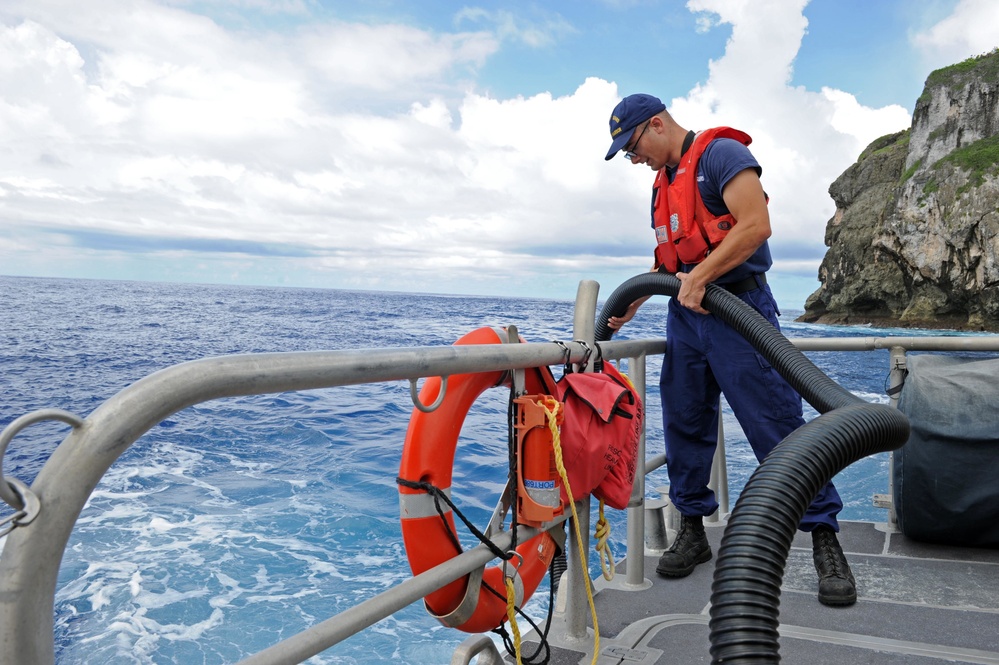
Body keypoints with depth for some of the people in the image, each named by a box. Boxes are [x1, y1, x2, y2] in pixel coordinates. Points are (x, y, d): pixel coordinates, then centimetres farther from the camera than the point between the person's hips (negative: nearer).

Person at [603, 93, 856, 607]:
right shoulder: (664, 182, 19)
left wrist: (699, 278, -20)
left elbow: (756, 226, -19)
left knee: (779, 426, -6)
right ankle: (692, 529, 19)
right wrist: (633, 303, 14)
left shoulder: (722, 154, -7)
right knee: (684, 427, 7)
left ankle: (824, 538, 5)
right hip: (685, 315, 8)